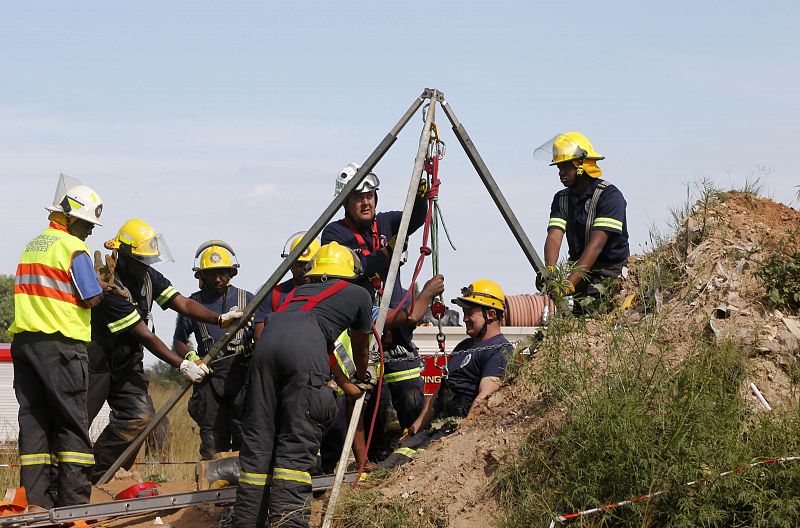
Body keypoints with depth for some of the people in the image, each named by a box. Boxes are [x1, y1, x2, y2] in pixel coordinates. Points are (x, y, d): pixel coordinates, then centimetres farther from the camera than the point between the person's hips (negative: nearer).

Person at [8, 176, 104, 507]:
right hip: (61, 343, -7)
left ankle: (36, 498, 4)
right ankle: (73, 501, -7)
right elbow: (92, 299, -11)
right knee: (71, 422, -3)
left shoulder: (32, 246, 17)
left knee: (34, 419, 7)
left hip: (23, 340, 7)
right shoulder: (73, 248, -8)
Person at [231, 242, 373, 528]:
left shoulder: (298, 291, 40)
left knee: (258, 439, 7)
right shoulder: (359, 294, 29)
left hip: (267, 342, 5)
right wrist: (362, 379, 63)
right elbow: (360, 349, 43)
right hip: (303, 349, -4)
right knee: (298, 441, -8)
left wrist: (344, 384, 65)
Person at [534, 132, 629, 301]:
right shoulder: (561, 199, 9)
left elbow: (596, 244, -22)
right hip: (581, 273, 6)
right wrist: (549, 270, -28)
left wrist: (569, 284, -32)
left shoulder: (609, 195, -12)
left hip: (611, 273, -6)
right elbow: (554, 237, -5)